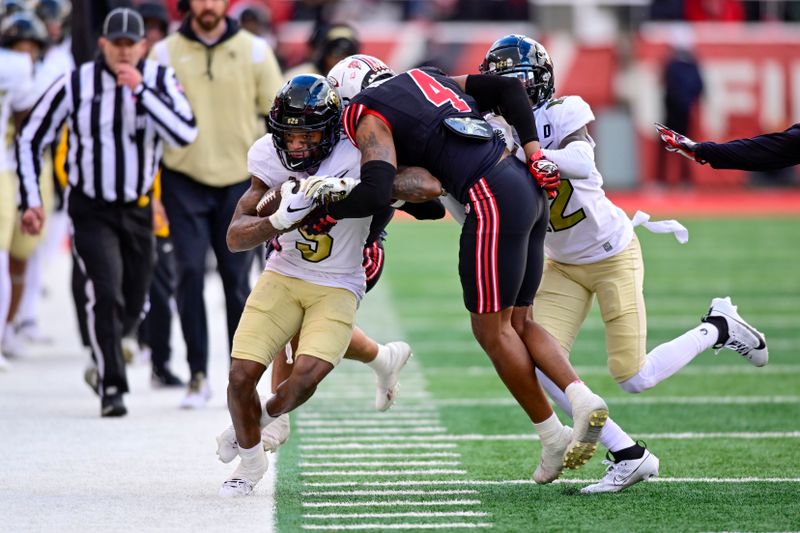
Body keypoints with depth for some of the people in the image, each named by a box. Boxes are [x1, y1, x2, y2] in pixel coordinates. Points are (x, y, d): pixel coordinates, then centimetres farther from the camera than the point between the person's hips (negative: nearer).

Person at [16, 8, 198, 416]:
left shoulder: (159, 80, -7)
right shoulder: (75, 85, -10)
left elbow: (185, 134, -22)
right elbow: (29, 138, 0)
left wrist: (140, 90, -27)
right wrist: (30, 200, -6)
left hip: (138, 210, 3)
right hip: (91, 210, -3)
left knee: (132, 305, 13)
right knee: (106, 295, -19)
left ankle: (103, 356, 41)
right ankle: (111, 387, -13)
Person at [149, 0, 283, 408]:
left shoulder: (253, 51, 3)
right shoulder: (165, 53, 2)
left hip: (239, 180, 0)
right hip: (183, 179, 0)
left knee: (236, 278, 2)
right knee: (190, 272, -9)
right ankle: (198, 374, -3)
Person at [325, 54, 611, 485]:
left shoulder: (370, 117, 0)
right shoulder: (423, 79, 24)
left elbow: (376, 193, -14)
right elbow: (507, 87, 19)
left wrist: (322, 211, 2)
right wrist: (533, 151, 15)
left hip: (493, 202, -8)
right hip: (527, 187, 8)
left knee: (491, 328, 3)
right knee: (516, 322, 14)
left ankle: (553, 439, 6)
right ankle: (582, 398, -4)